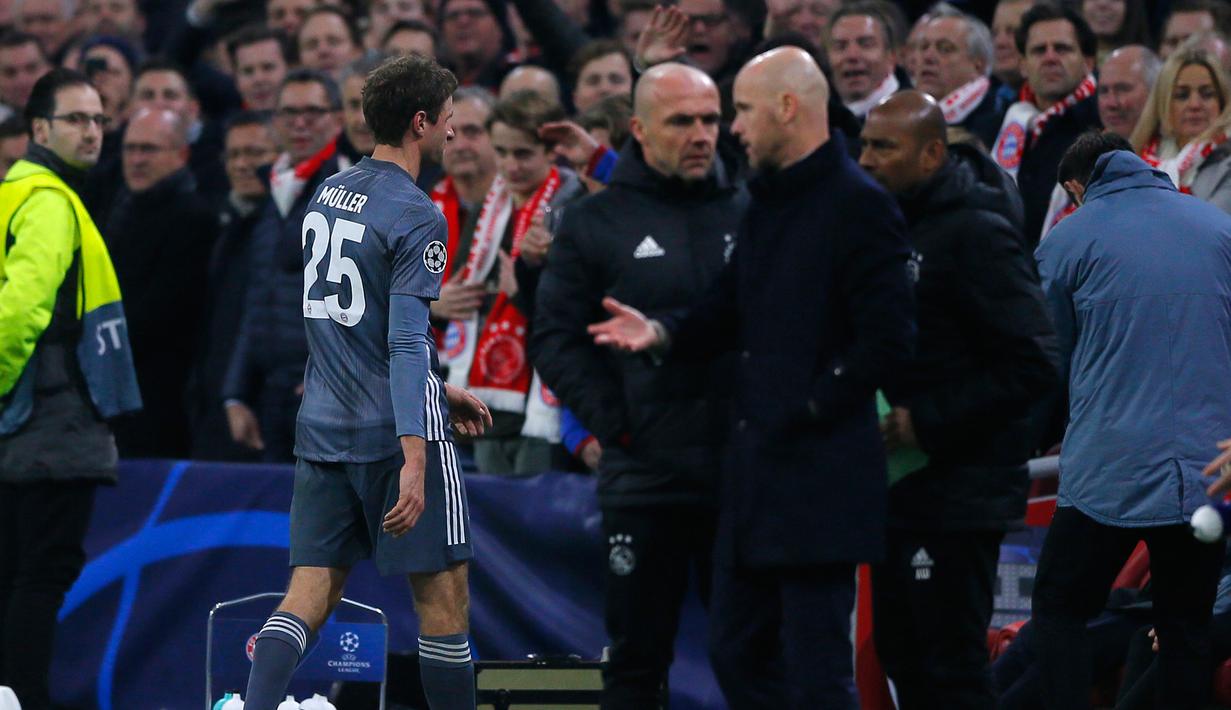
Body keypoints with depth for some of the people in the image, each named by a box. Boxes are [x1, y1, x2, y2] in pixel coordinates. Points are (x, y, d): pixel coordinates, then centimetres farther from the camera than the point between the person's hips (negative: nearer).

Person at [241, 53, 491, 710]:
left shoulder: (326, 193, 12)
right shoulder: (416, 217, -13)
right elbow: (406, 341, -20)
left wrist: (439, 392, 30)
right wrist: (414, 460, -24)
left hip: (323, 432, 7)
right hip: (394, 431, -7)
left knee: (310, 593, 3)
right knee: (442, 593, 4)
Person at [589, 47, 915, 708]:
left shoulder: (858, 205, -12)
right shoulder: (767, 202, 17)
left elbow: (886, 338, -18)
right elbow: (728, 316, 20)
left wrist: (810, 408, -15)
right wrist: (661, 332, 1)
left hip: (821, 473, -10)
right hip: (755, 462, 10)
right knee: (737, 653, 12)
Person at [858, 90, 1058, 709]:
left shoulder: (977, 234, -15)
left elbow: (1032, 365, -20)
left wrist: (925, 422, -21)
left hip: (958, 492, -9)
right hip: (897, 486, 9)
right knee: (902, 658, 14)